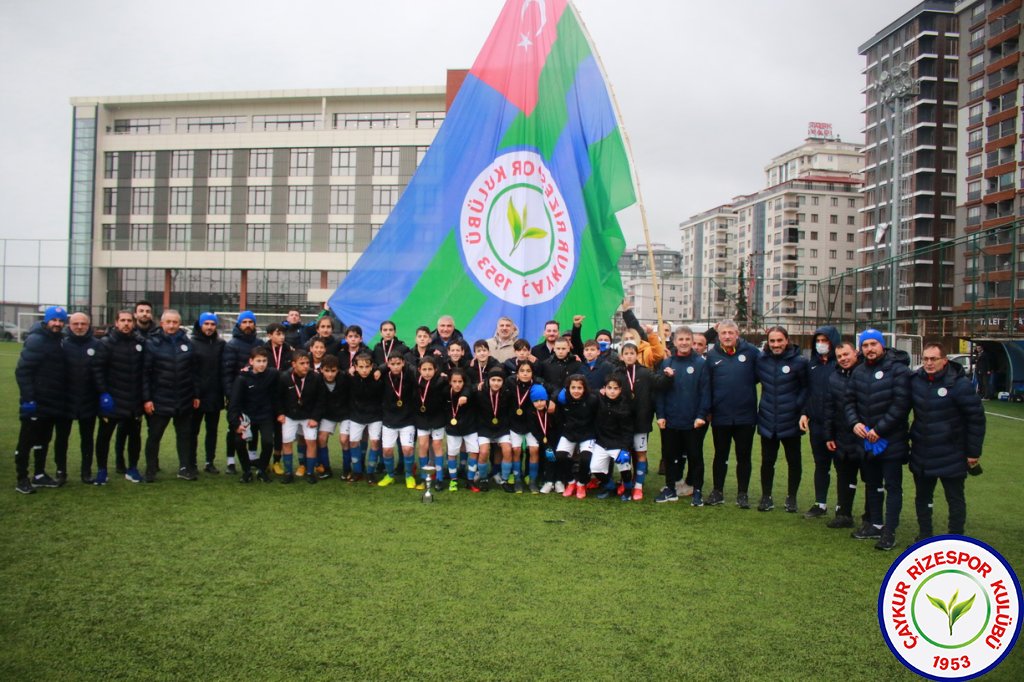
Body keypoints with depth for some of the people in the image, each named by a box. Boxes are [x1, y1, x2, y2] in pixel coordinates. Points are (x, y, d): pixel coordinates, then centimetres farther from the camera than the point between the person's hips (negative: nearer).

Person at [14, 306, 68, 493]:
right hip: (35, 402, -8)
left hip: (52, 402, 8)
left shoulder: (59, 341, 11)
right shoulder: (36, 340, -13)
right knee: (26, 441, 1)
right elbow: (22, 371, -17)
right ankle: (22, 479, 8)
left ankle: (40, 475, 25)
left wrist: (61, 396, 14)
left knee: (43, 439, 15)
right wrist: (27, 398, -21)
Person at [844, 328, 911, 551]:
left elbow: (901, 405, -18)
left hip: (891, 440, -7)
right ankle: (875, 524, 30)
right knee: (872, 484, 17)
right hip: (867, 440, 7)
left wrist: (879, 429, -18)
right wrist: (854, 422, -6)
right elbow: (850, 400, 11)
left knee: (892, 486, 1)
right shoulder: (859, 372, 8)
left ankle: (890, 532, 7)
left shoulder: (898, 370, -13)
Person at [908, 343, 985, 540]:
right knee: (922, 497, 16)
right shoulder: (915, 380, -3)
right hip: (921, 455, 5)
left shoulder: (959, 384, -16)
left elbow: (976, 419, -11)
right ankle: (924, 536, 31)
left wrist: (974, 452, -9)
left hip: (951, 456, -5)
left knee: (955, 499, 9)